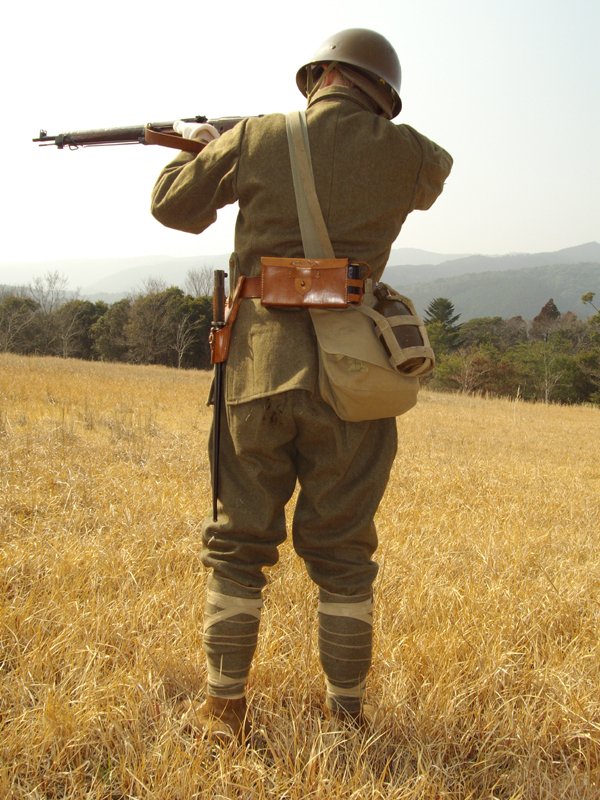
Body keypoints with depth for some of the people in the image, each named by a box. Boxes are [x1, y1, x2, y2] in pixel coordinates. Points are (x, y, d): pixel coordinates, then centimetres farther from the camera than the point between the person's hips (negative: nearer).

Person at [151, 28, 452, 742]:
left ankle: (224, 708, 19)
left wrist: (200, 148, 32)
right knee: (341, 555, 12)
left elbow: (171, 205, 13)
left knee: (237, 545, 12)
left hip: (259, 370, 0)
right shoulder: (406, 154, 2)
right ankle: (346, 712, 20)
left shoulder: (257, 139, 1)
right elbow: (435, 175, 28)